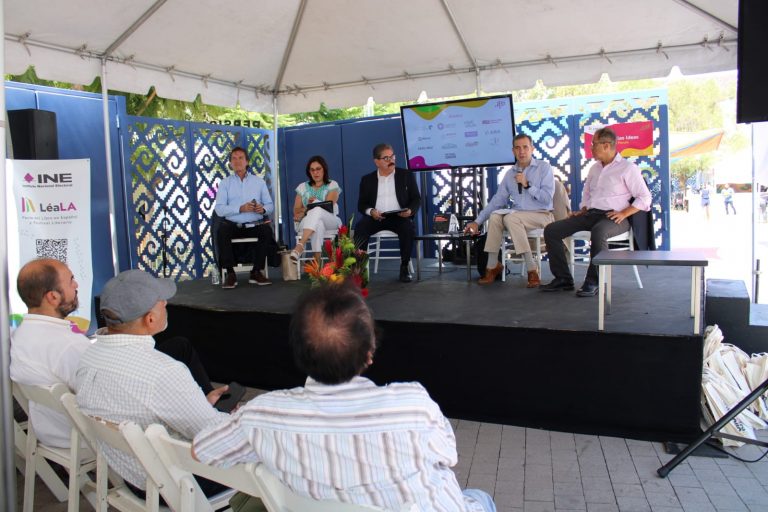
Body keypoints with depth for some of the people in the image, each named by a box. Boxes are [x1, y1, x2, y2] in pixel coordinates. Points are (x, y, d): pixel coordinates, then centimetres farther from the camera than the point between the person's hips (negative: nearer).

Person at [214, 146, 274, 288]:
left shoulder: (259, 181, 15)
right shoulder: (225, 183, 11)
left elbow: (270, 205, 9)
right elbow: (219, 209, -3)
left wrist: (263, 209, -15)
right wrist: (240, 209, -16)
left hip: (255, 225, 1)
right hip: (233, 225, 0)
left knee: (266, 230, -30)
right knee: (222, 231, -31)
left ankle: (256, 272, -18)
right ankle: (230, 273, -21)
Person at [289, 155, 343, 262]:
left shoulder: (332, 185, 10)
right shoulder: (302, 187, 17)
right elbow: (296, 211, 10)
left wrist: (306, 210, -14)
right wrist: (310, 207, -11)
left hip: (330, 221, -1)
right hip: (307, 223, 1)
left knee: (317, 210, -38)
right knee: (318, 224, -39)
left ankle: (300, 246, -53)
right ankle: (317, 260, -52)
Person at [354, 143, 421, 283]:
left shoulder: (406, 175, 11)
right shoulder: (367, 179, 13)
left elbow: (417, 198, 8)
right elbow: (361, 204, 9)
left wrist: (410, 210, -15)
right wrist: (370, 211, -15)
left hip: (399, 217, 0)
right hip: (376, 217, 1)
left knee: (409, 228, -33)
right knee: (360, 227, -30)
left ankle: (404, 267, -18)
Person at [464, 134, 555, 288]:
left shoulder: (544, 168, -2)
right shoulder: (510, 174, 11)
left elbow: (547, 198, -11)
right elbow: (497, 200, 9)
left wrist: (527, 184, -17)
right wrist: (477, 222, 2)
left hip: (542, 215, -4)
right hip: (517, 215, 4)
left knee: (511, 217, -32)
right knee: (495, 216, -24)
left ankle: (532, 270, -30)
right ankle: (492, 266, -18)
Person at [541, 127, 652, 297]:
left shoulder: (627, 168, -1)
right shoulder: (594, 168, 20)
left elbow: (644, 197, -4)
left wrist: (623, 214, -15)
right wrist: (582, 211, 12)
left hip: (613, 217, -7)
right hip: (591, 214, 7)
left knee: (598, 231, -42)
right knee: (551, 230, -10)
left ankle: (593, 282, -32)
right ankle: (563, 278, -8)